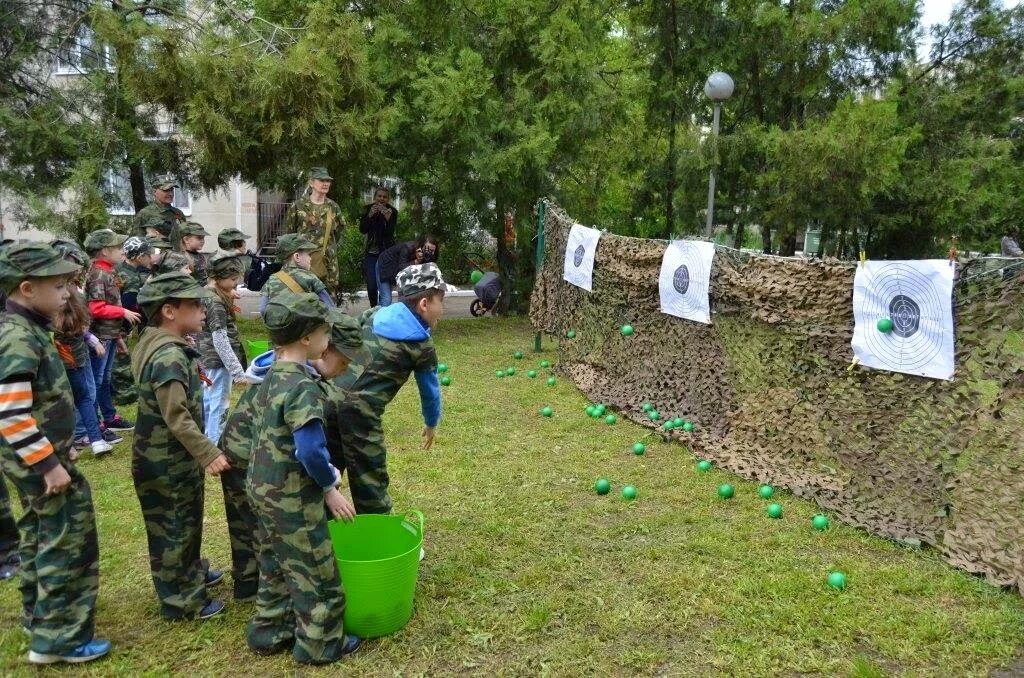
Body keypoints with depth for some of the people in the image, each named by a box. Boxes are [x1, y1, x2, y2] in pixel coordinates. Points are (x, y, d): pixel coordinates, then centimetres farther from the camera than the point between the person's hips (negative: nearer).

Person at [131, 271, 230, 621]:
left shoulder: (156, 344, 6)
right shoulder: (170, 356, -27)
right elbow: (176, 416, -28)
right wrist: (208, 453, -24)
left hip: (170, 455, 10)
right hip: (168, 460, -10)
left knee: (185, 520, 25)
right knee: (174, 527, 5)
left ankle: (191, 573, 43)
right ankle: (181, 600, 19)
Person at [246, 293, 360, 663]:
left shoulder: (272, 377, 4)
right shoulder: (303, 386, -26)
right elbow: (310, 451, -31)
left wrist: (327, 471, 13)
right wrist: (330, 486, -15)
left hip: (264, 489, 9)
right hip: (292, 498, -9)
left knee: (275, 564, 24)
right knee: (316, 572, 8)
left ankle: (268, 631, 39)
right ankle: (319, 645, 24)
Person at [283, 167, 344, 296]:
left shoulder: (333, 207, 8)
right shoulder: (298, 205, 0)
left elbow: (339, 231, 18)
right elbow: (289, 232, 7)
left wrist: (329, 248, 11)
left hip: (328, 260, 3)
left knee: (329, 293, 3)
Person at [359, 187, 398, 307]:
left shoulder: (392, 211, -3)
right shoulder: (368, 209, 2)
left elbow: (390, 232, -12)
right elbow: (362, 230, -7)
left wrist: (388, 219, -29)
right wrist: (370, 215, -20)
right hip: (371, 252, 1)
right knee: (371, 285, -1)